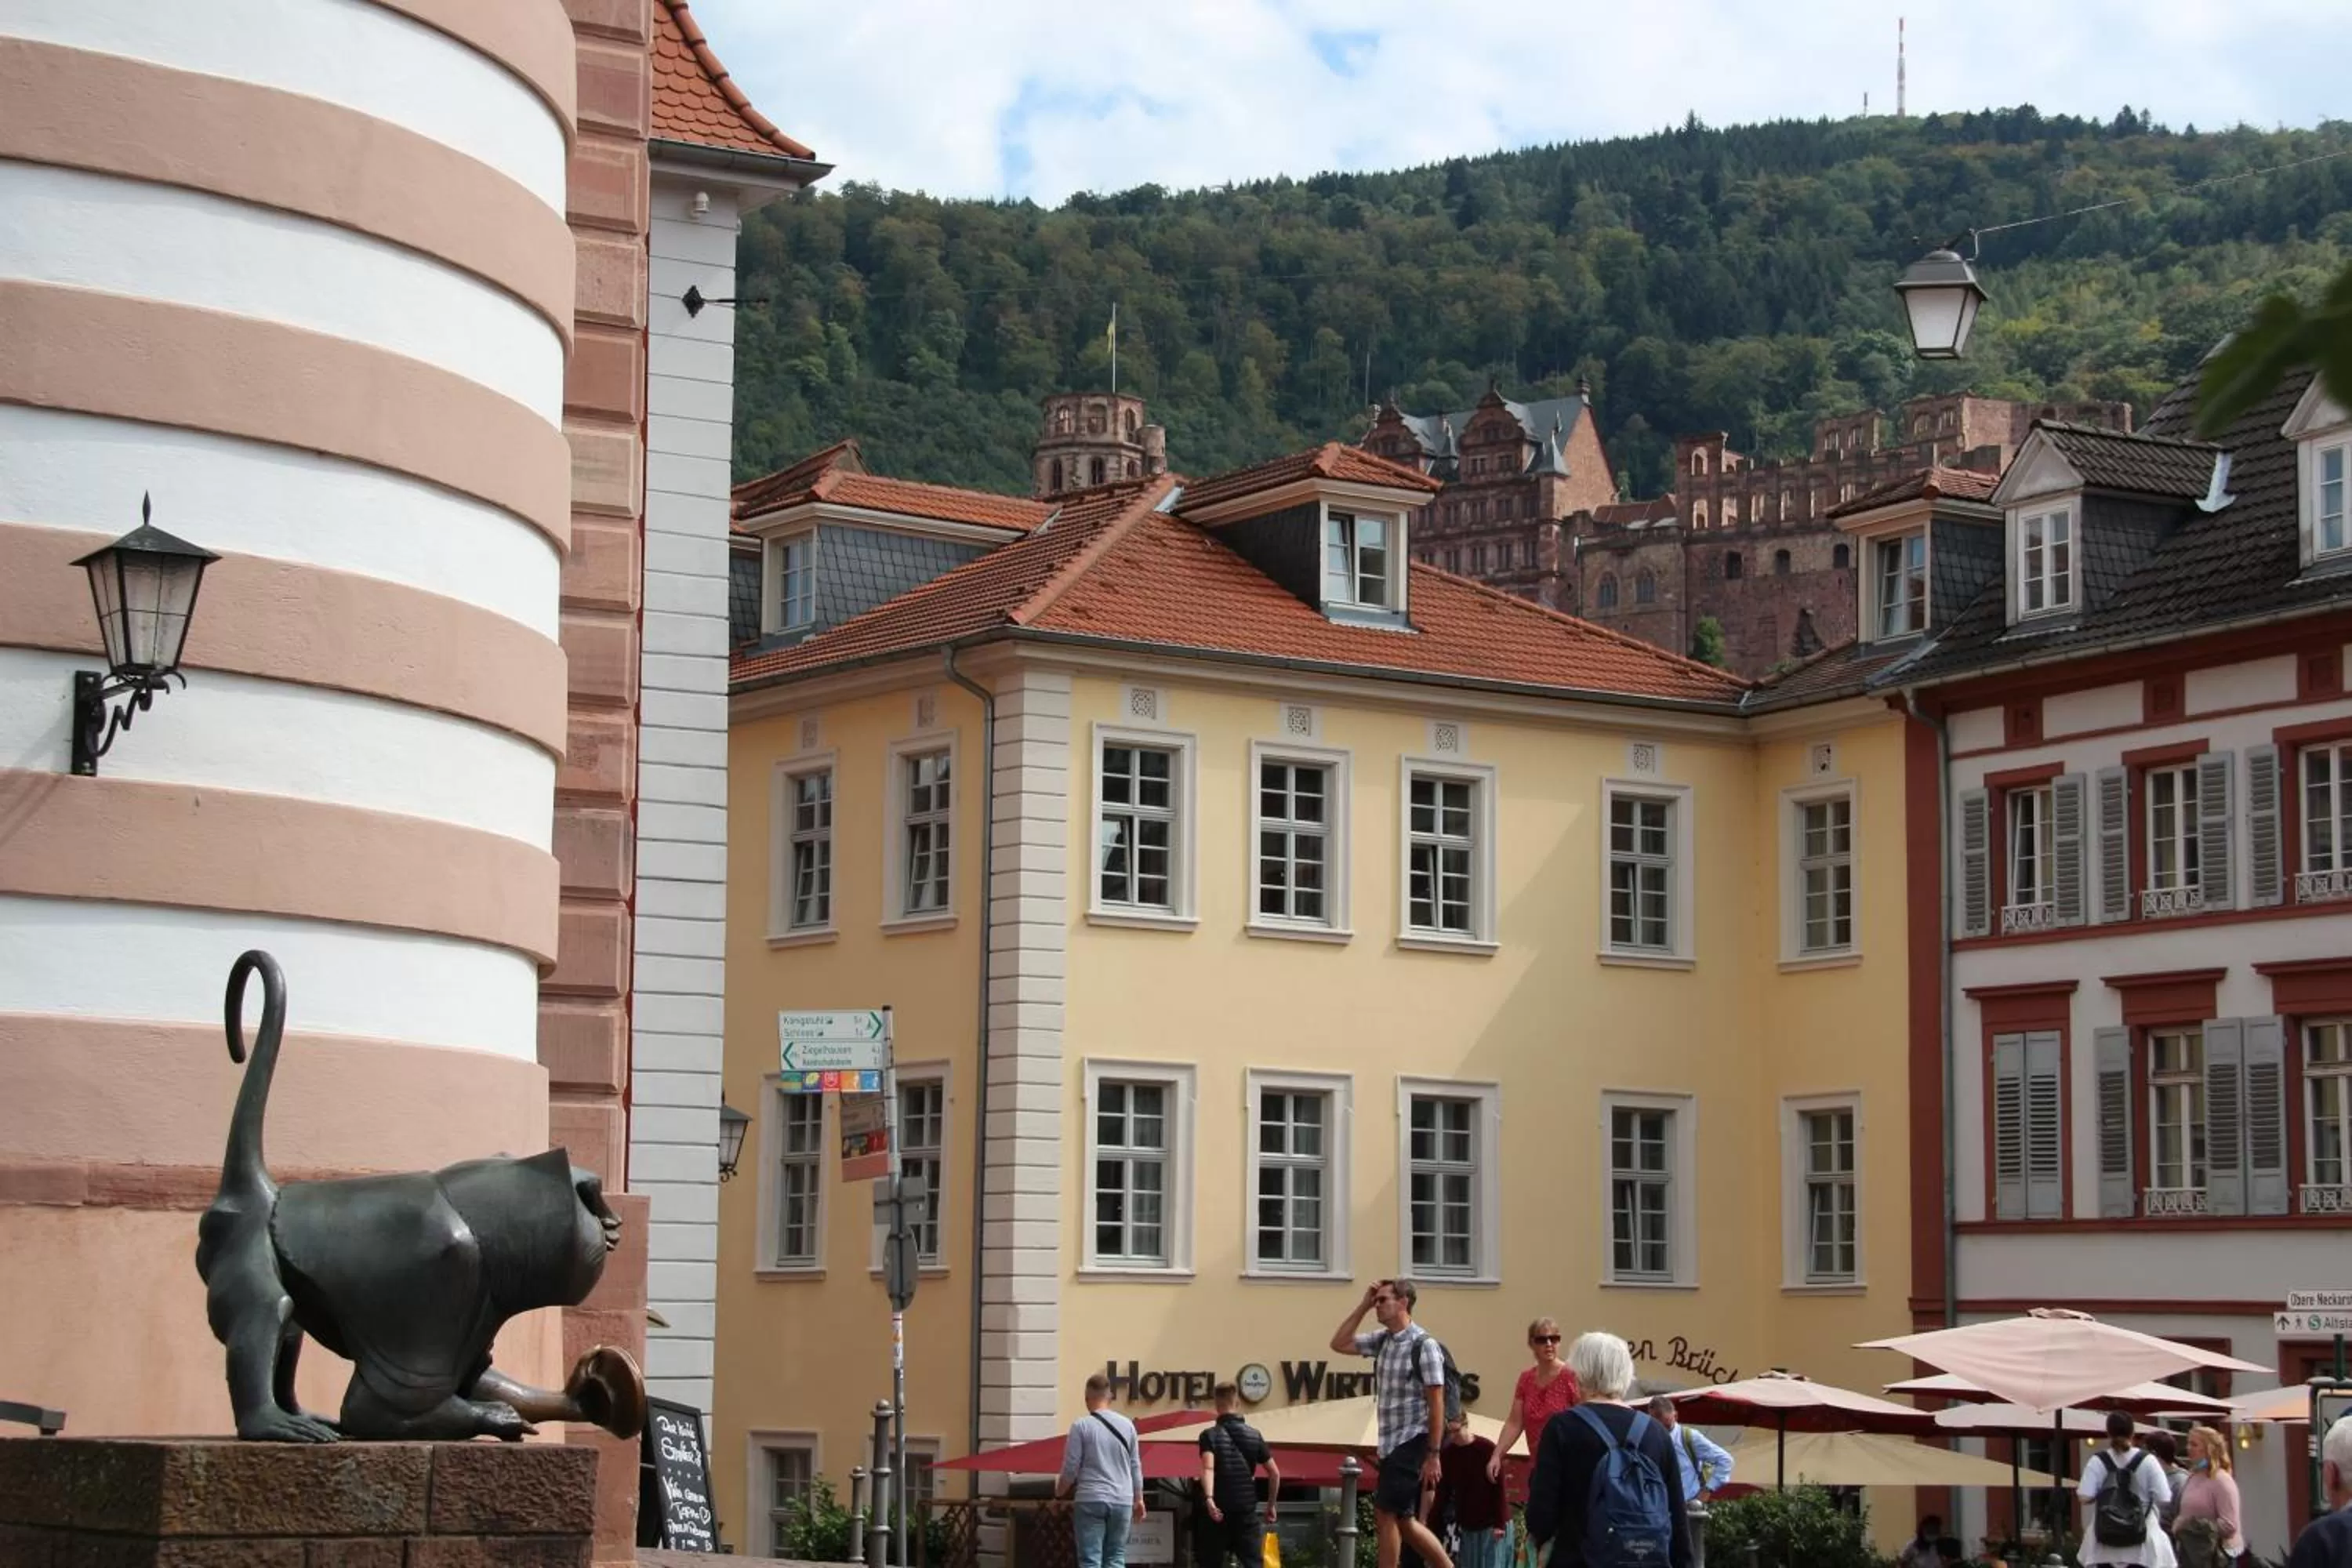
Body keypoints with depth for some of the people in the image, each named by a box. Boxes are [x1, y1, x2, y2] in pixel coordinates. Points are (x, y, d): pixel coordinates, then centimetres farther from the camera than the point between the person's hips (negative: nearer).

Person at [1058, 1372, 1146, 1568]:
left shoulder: (1081, 1426, -7)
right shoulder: (1127, 1425, 4)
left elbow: (1071, 1468, -5)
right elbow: (1135, 1467, 11)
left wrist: (1059, 1491, 14)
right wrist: (1138, 1498, 23)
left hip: (1091, 1500, -3)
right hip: (1122, 1501, 3)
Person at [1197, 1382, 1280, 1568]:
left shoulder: (1210, 1435, -4)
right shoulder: (1254, 1435, 6)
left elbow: (1208, 1468, -21)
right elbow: (1275, 1473, 8)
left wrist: (1209, 1499, -34)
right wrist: (1271, 1504, 19)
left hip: (1219, 1510, -2)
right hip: (1246, 1510, 2)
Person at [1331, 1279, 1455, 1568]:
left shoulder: (1424, 1346, -12)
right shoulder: (1382, 1341, 10)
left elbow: (1437, 1403, -13)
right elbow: (1338, 1344, 18)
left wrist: (1433, 1454, -16)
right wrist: (1362, 1307, 8)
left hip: (1411, 1443, -8)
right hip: (1390, 1445, 8)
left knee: (1385, 1515, -7)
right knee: (1403, 1520, 10)